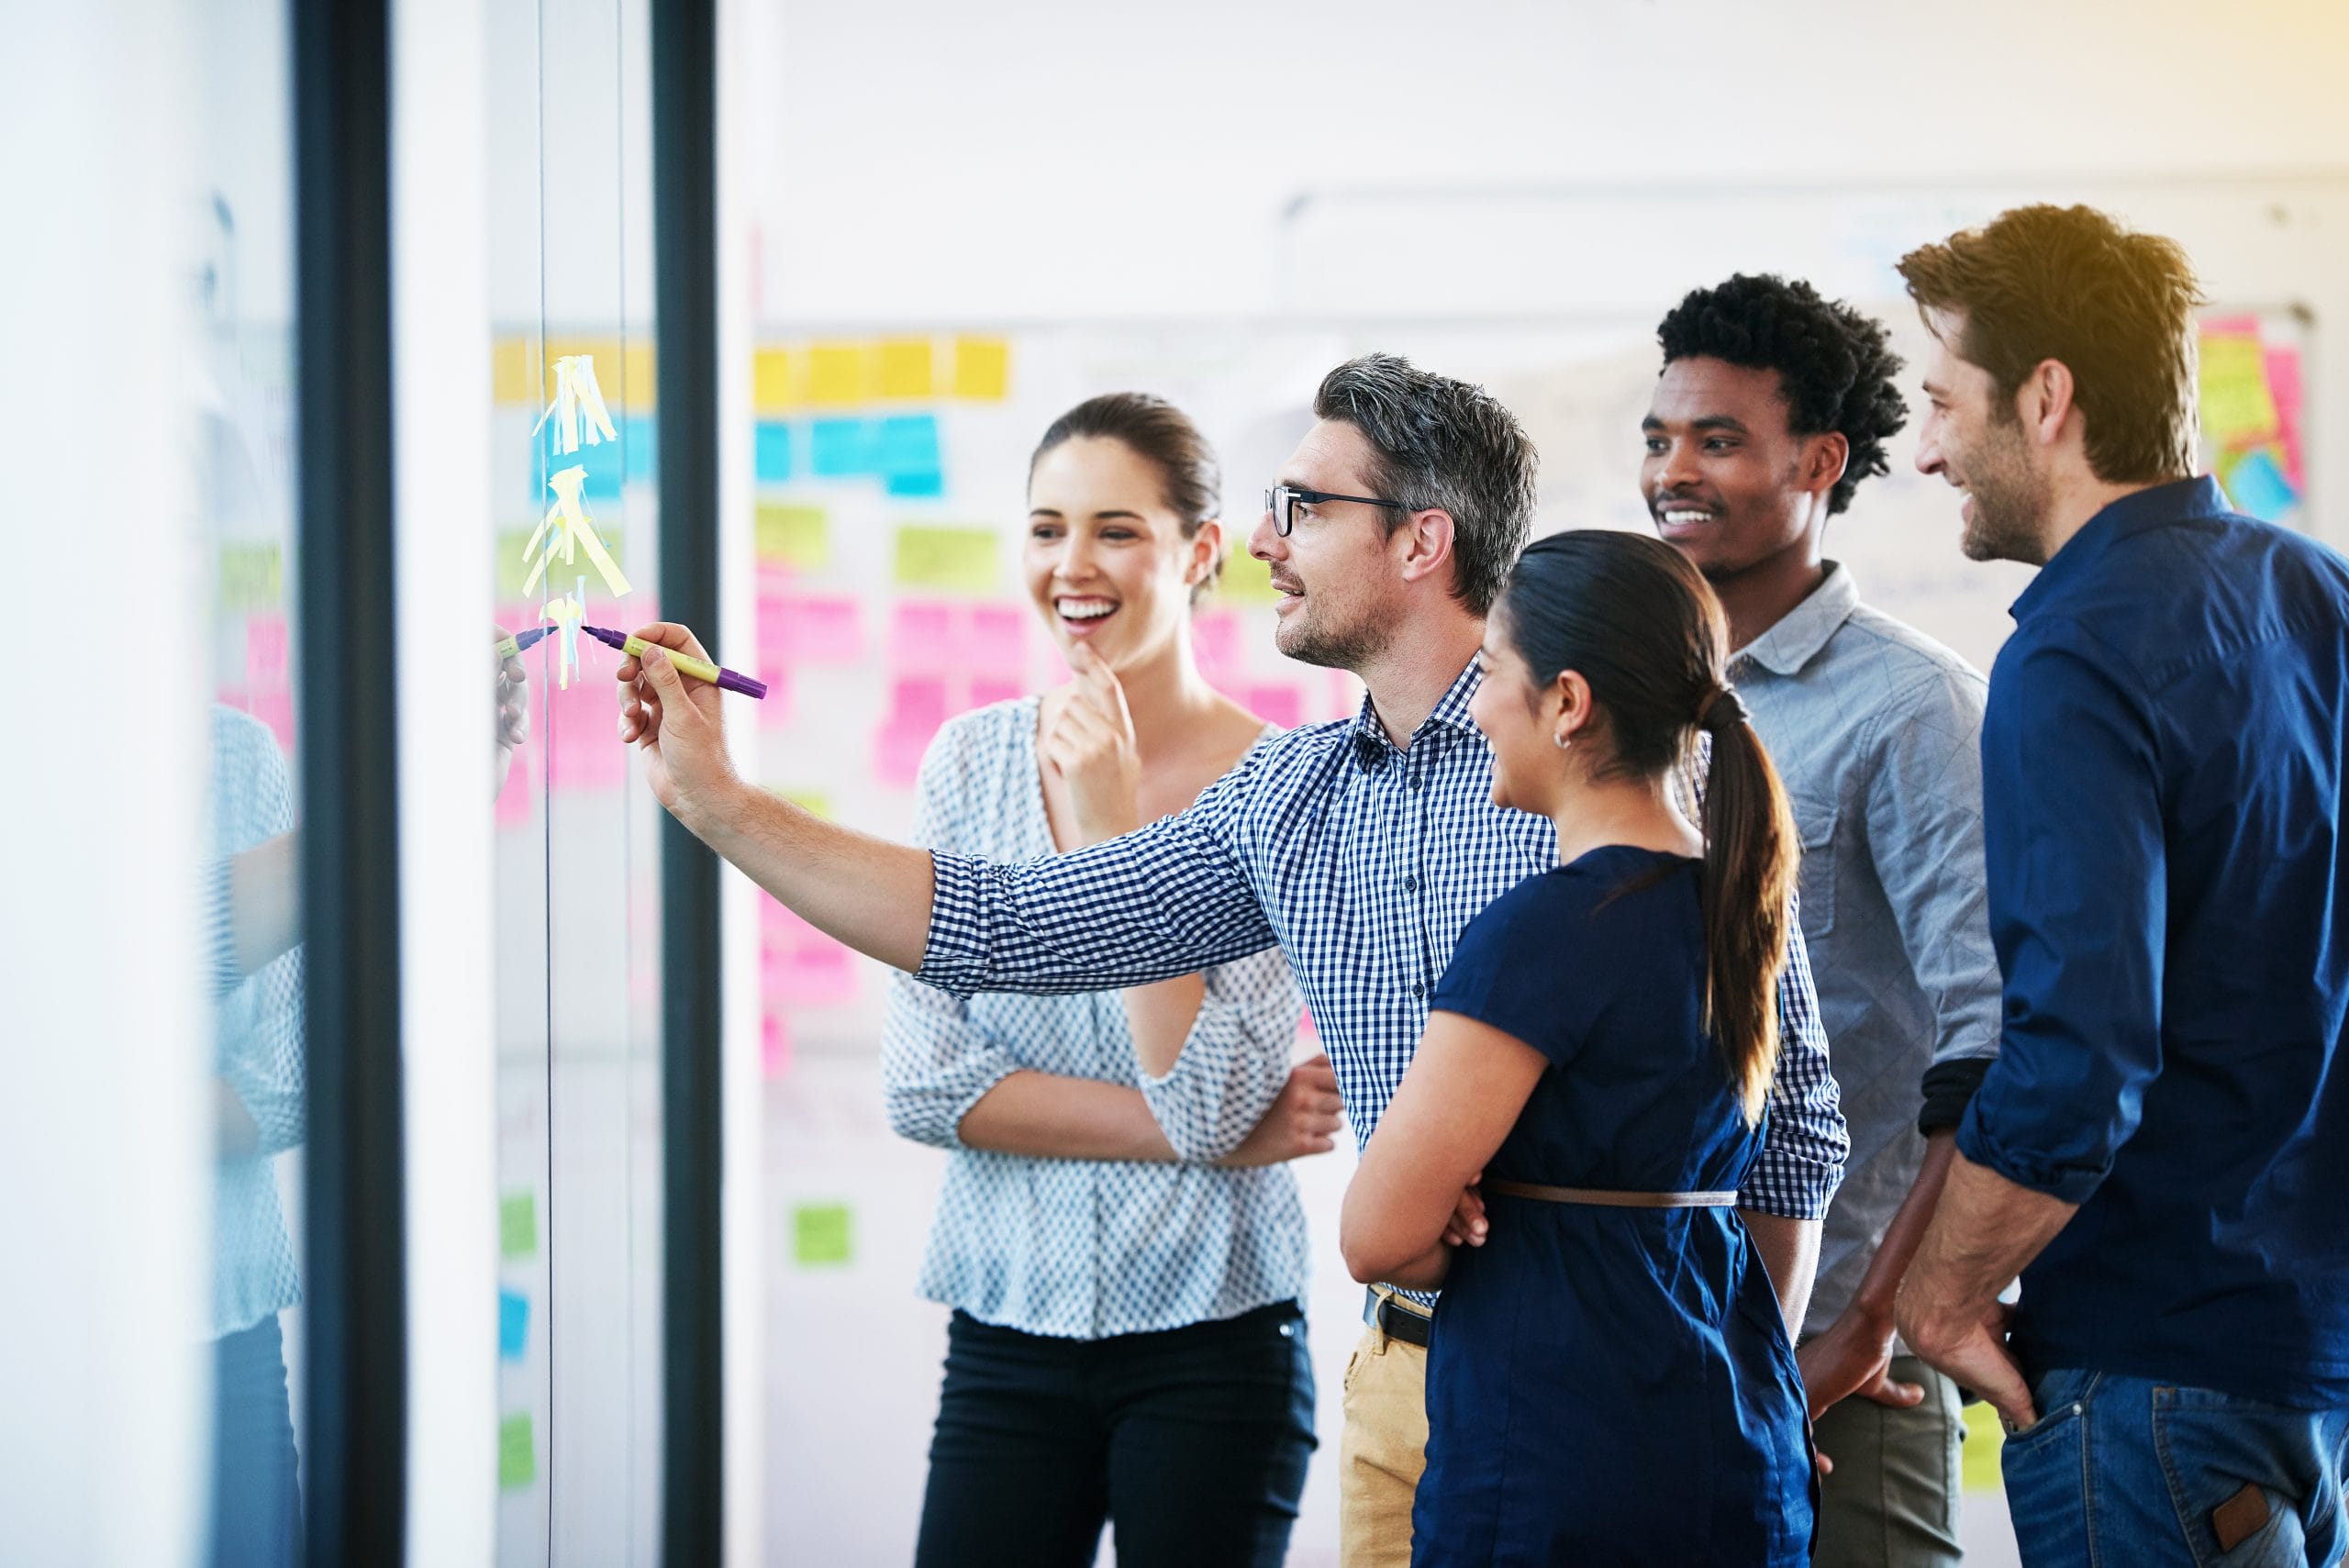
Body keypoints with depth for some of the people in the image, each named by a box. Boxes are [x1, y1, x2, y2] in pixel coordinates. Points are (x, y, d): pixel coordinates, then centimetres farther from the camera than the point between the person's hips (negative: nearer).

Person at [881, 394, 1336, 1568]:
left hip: (1212, 1347, -3)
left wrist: (1111, 821, -17)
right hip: (1005, 1335, 3)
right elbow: (923, 1082, -4)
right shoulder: (974, 759, 3)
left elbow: (1209, 1096, -15)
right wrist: (1194, 1131, -11)